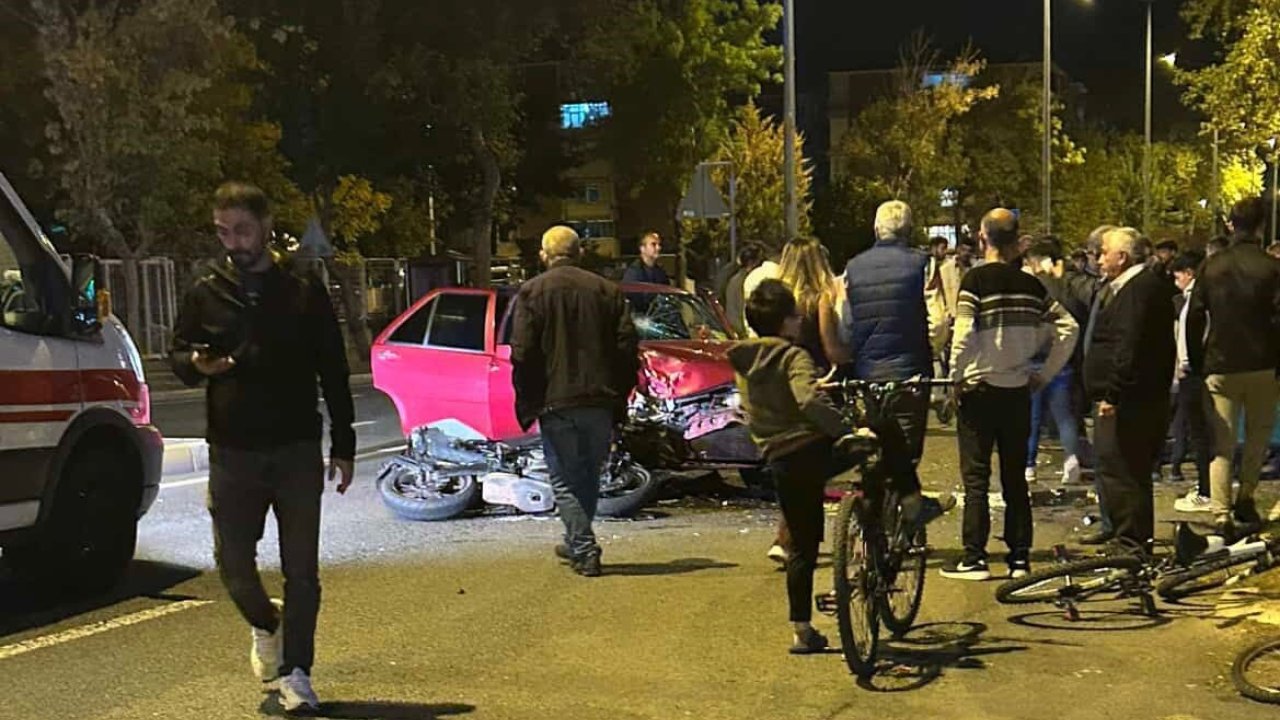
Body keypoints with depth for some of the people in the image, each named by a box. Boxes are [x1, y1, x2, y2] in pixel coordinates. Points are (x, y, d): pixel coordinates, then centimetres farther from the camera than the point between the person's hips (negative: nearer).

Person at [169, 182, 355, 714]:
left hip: (297, 451, -1)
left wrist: (343, 446, 2)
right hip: (232, 453, 1)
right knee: (233, 563, 6)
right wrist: (196, 364, -14)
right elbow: (177, 353, 12)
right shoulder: (206, 292, 5)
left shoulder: (303, 290, 2)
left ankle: (295, 674, 11)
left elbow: (333, 371, 4)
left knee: (301, 570, 0)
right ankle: (265, 625, 37)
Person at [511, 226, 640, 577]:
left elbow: (522, 353, -9)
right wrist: (619, 397, 12)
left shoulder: (532, 292, -3)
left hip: (556, 402, -4)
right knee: (589, 475, 17)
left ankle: (585, 550, -5)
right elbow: (627, 347, 5)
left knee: (565, 481, 3)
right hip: (600, 402, 4)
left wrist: (527, 403, 1)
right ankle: (578, 544, 29)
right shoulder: (607, 290, 7)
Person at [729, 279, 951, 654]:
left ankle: (802, 631, 16)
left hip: (780, 463, 6)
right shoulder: (794, 356, -11)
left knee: (802, 548, 15)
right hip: (816, 450, -6)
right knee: (888, 433, 12)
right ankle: (913, 504, 12)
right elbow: (810, 401, -30)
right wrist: (850, 431, -28)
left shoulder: (743, 362, 10)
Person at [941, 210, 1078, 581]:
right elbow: (1068, 328, 5)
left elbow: (964, 335, -19)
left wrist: (956, 378, -8)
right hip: (1017, 391, 5)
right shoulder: (1031, 285, 6)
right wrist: (1044, 374, 9)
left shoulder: (976, 279, -10)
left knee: (976, 477, 0)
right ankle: (1019, 557, 13)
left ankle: (974, 558, 0)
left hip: (979, 388, -5)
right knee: (1015, 477, 11)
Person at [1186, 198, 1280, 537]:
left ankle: (1222, 514, -6)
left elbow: (1194, 318, 2)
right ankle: (1245, 498, 15)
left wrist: (1196, 364, 8)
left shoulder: (1211, 267, 2)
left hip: (1220, 366, 1)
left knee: (1222, 442, 2)